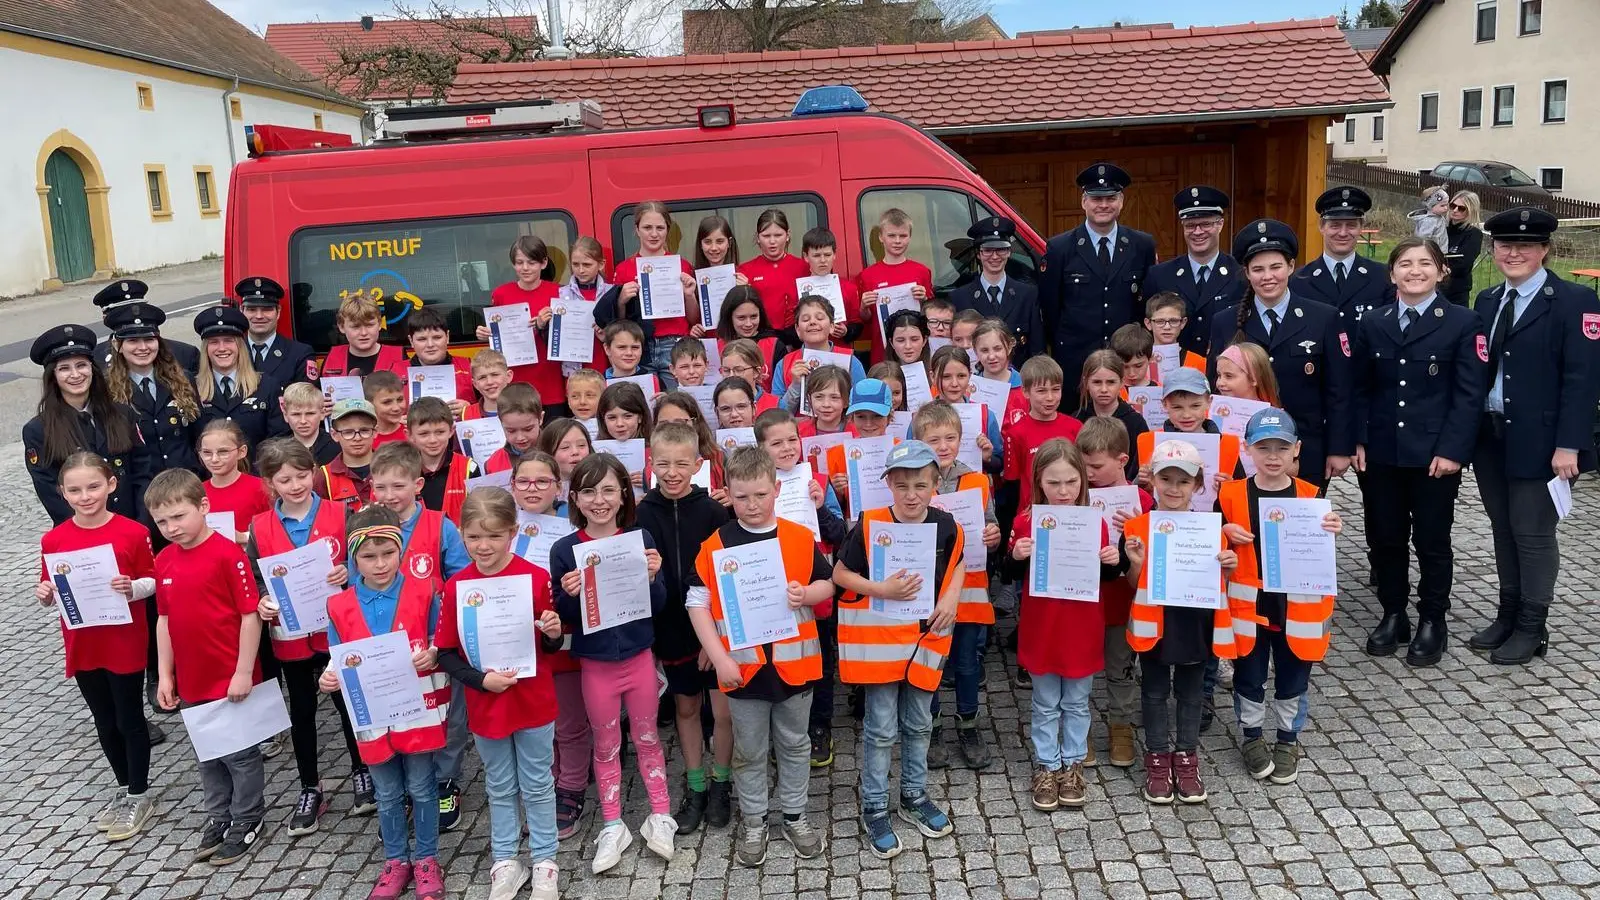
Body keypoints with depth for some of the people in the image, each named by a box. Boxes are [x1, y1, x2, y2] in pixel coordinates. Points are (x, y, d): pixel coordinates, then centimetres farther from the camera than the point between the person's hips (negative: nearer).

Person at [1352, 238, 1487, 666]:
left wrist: (1452, 450, -14)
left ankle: (1432, 622, 20)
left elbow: (1470, 393, -7)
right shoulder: (1373, 323, 8)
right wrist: (1359, 441, 0)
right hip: (1381, 453, 3)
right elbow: (1361, 389, 10)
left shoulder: (1463, 322, -3)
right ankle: (1393, 615, 24)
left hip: (1435, 454, -3)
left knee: (1432, 540, 6)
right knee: (1385, 538, 9)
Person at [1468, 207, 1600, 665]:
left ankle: (1531, 628, 15)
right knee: (1504, 529, 14)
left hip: (1539, 441, -6)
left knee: (1533, 533, 2)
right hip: (1489, 437, 6)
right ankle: (1508, 615, 26)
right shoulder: (1487, 301, 11)